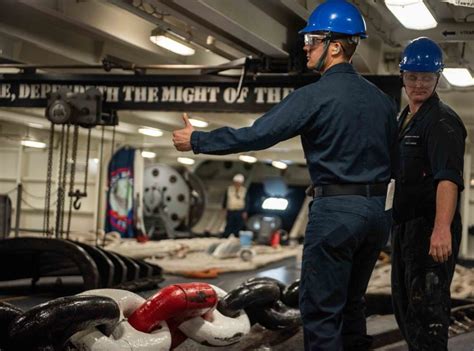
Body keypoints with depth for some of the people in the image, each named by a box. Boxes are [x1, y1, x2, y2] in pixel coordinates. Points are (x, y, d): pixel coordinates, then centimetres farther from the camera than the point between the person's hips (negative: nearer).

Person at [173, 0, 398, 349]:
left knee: (321, 310, 1)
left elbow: (255, 135, -13)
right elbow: (394, 160, 15)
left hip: (335, 212, -7)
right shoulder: (381, 98, 9)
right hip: (377, 211, 7)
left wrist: (197, 141, -3)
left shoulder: (314, 96, -11)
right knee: (351, 304, 19)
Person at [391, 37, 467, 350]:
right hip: (405, 224, 10)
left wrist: (442, 227, -41)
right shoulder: (404, 118, 16)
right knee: (404, 304, 18)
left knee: (426, 305, -10)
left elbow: (448, 178, -28)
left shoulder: (442, 121, -13)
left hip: (431, 227, -10)